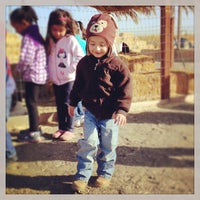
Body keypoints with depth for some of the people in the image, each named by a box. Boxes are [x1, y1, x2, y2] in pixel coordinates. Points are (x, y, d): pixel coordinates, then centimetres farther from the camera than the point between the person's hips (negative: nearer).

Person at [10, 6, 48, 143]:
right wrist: (24, 70, 11)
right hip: (39, 74, 10)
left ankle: (34, 133, 5)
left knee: (31, 103, -2)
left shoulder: (28, 37, -18)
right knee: (32, 102, 20)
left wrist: (20, 69, -6)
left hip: (33, 75, -10)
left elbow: (26, 58, -25)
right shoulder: (35, 34, 13)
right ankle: (35, 128, 33)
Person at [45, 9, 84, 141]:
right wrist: (49, 75, 5)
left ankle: (69, 129, 12)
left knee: (67, 104, 0)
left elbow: (80, 57, -11)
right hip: (55, 80, 6)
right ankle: (61, 128, 25)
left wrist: (70, 69, -15)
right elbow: (48, 59, 12)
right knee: (59, 105, 13)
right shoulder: (50, 41, 6)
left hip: (69, 79, -5)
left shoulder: (71, 40, -10)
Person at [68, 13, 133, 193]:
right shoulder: (84, 63, 1)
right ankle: (82, 175, 13)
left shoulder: (117, 65, -11)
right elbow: (78, 84, 13)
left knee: (108, 146, 10)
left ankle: (105, 173, 31)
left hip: (110, 114, -2)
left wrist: (122, 110, -18)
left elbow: (125, 90, -10)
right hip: (90, 112, 2)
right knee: (89, 143, -1)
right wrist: (73, 102, 18)